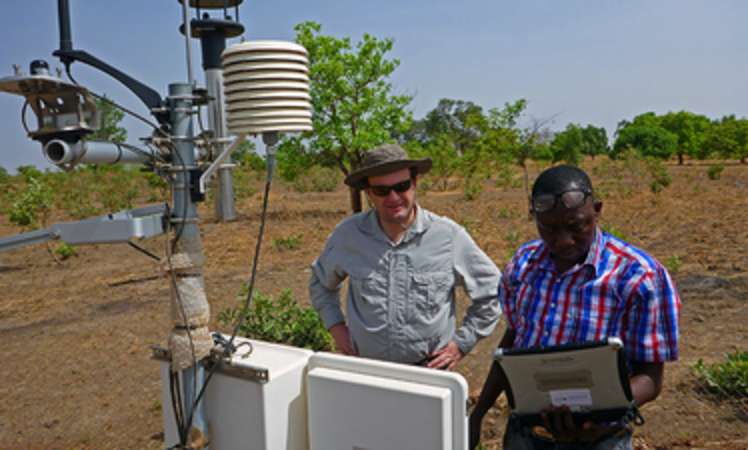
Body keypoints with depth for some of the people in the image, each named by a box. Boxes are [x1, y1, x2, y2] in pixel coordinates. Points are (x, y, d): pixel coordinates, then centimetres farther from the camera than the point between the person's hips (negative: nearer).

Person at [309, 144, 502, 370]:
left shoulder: (449, 236, -10)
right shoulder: (348, 234, -5)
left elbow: (491, 292, 3)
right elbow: (320, 282, 15)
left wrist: (461, 343, -1)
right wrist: (335, 325, 5)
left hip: (429, 372, -1)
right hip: (363, 371, 2)